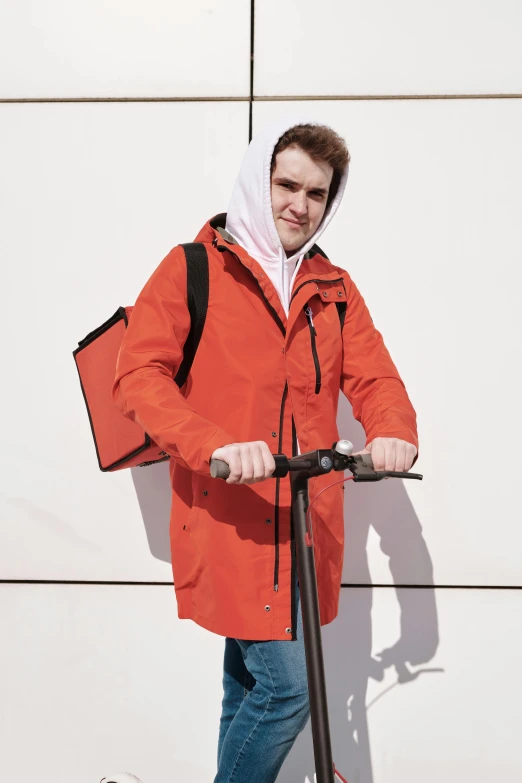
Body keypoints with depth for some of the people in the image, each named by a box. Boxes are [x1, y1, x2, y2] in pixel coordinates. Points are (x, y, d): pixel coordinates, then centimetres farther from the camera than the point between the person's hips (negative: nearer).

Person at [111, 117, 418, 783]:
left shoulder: (334, 289, 13)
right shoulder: (192, 269, -2)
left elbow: (373, 376, 7)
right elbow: (138, 374, -11)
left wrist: (394, 433, -16)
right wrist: (217, 445, -27)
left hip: (307, 519, 5)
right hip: (229, 515, -5)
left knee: (250, 687, 18)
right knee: (287, 684, -6)